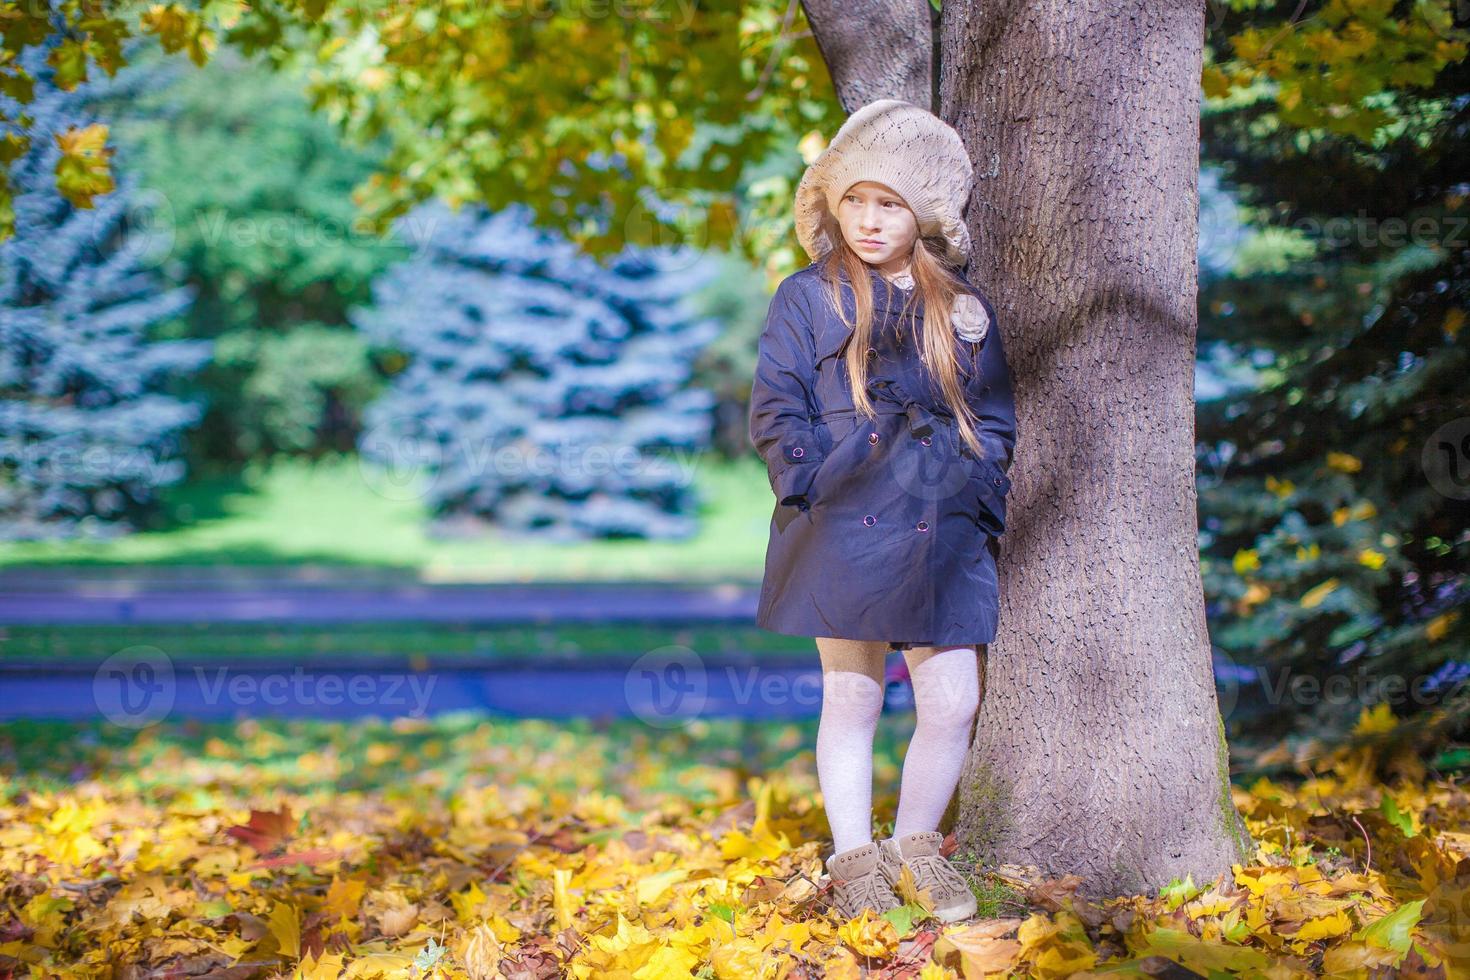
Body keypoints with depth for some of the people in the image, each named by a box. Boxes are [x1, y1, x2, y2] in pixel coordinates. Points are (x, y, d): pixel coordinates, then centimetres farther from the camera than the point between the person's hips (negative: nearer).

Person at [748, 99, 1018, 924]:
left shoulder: (964, 313, 11)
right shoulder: (808, 300, 3)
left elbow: (994, 420, 15)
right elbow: (777, 410, 1)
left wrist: (976, 499, 3)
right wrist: (813, 488, -9)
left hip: (942, 537, 2)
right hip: (841, 535, -2)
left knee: (953, 703, -1)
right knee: (852, 700, 5)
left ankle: (918, 843, 21)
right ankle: (855, 860, 19)